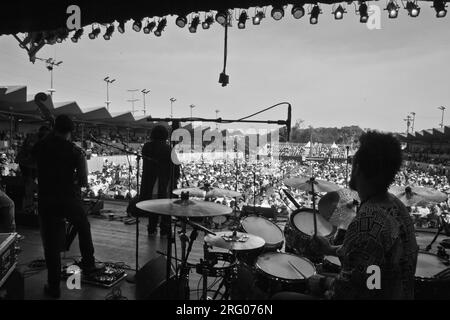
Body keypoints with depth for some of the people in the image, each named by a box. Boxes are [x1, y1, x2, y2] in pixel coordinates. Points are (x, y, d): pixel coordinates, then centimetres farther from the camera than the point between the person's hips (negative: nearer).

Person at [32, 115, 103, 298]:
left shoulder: (39, 147, -4)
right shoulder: (75, 151, -10)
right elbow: (84, 182, -12)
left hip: (46, 200, 2)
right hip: (70, 199, -1)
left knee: (51, 243, 9)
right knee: (83, 229, 25)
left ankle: (54, 287, 16)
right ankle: (88, 264, 36)